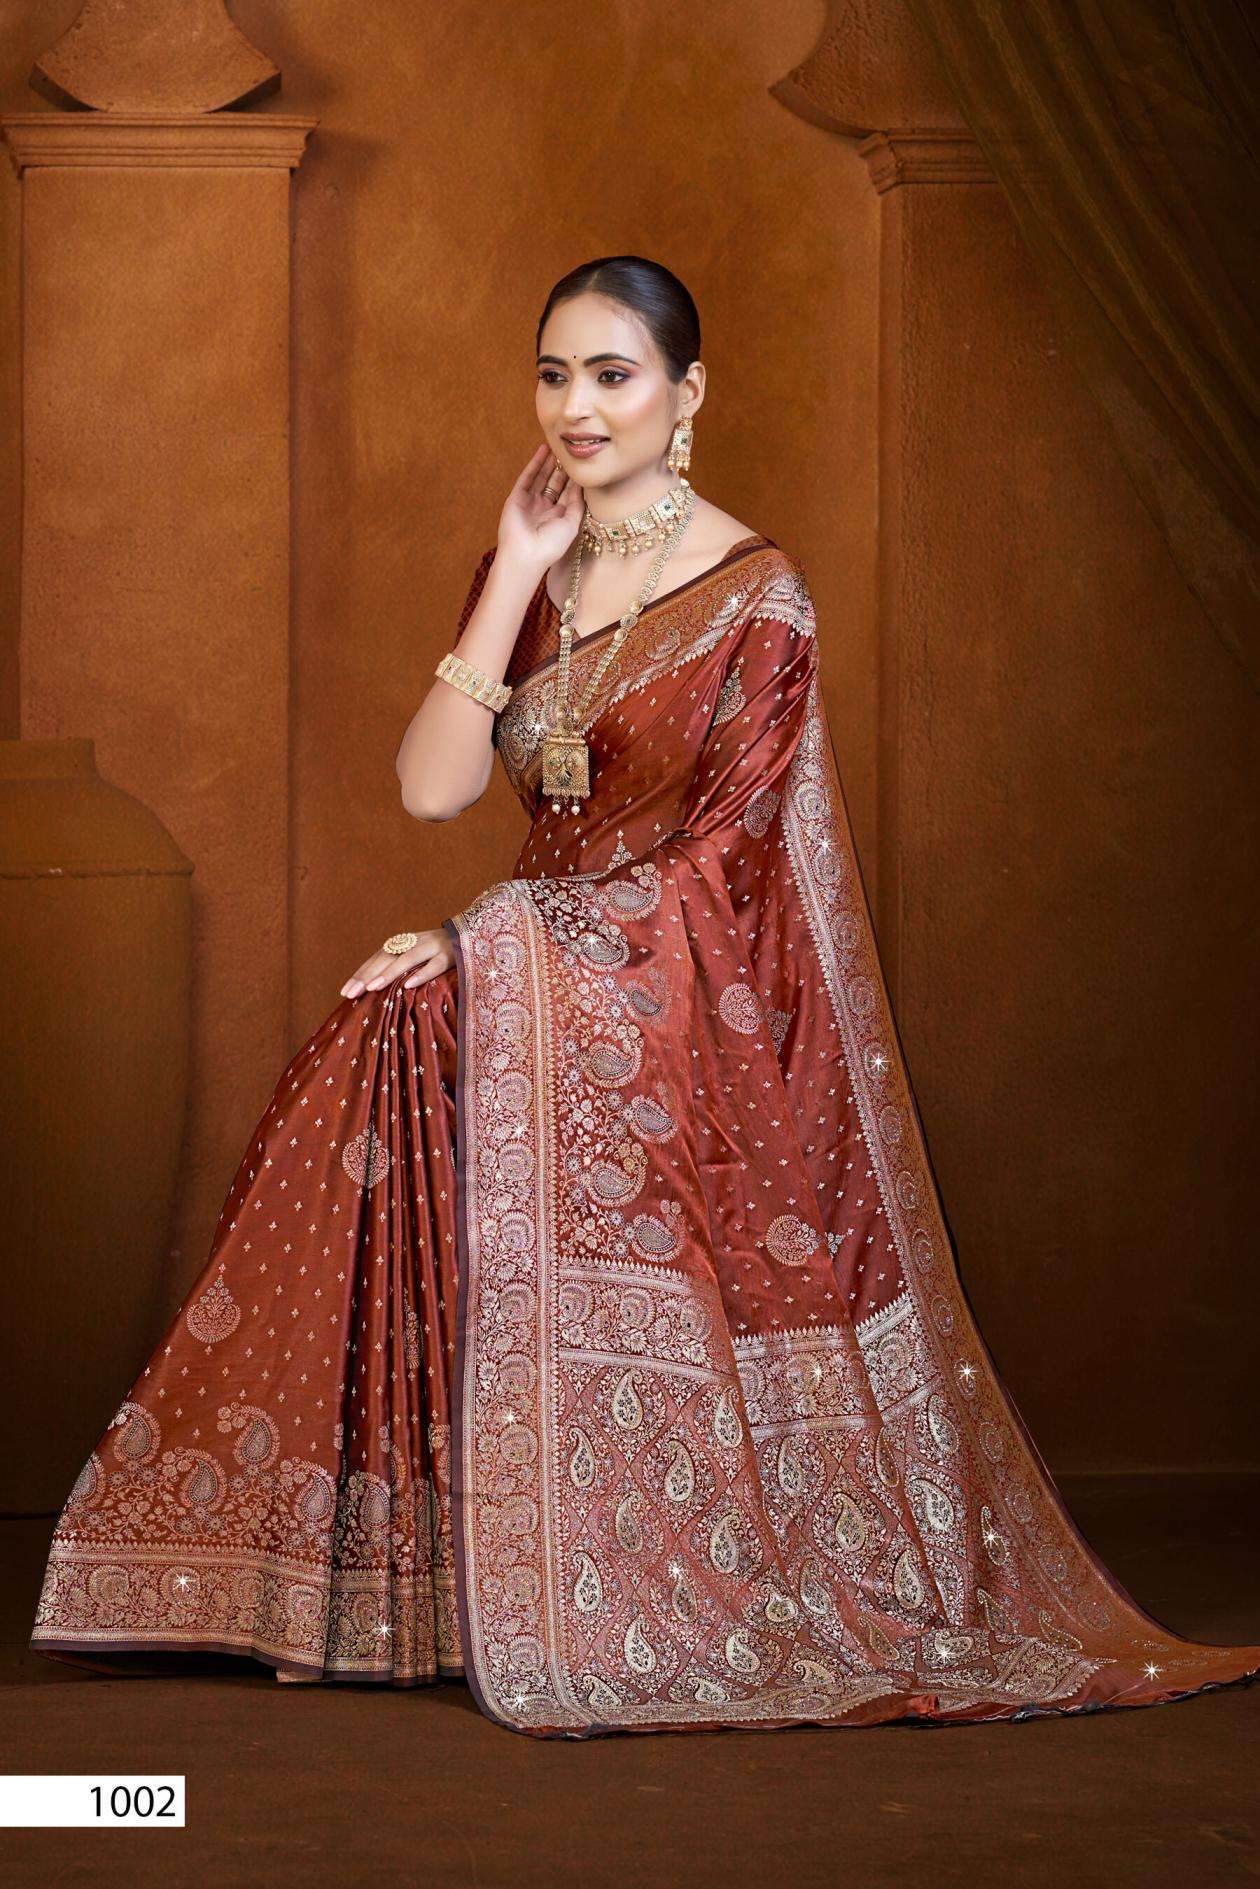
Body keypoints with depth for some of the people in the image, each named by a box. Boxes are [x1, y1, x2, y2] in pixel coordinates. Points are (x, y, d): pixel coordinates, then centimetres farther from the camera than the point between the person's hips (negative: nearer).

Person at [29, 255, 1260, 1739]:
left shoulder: (754, 601, -8)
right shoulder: (528, 570, 10)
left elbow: (706, 872, -12)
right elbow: (431, 788, -2)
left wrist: (483, 944, -16)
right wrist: (519, 574, -7)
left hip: (695, 1020, -5)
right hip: (532, 996, 5)